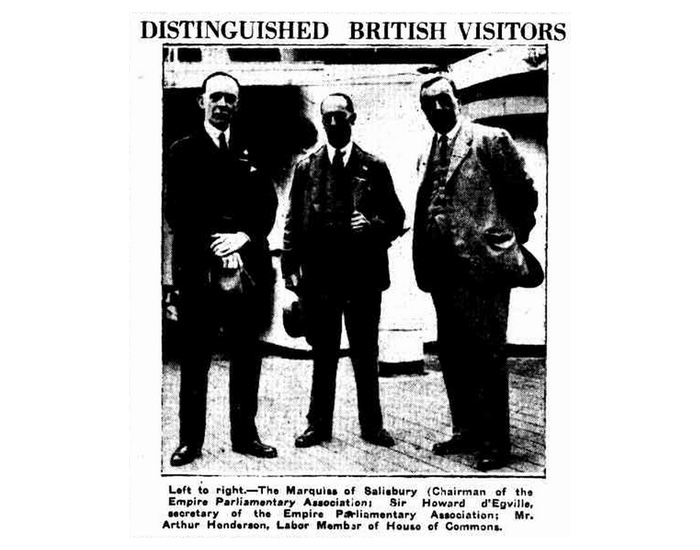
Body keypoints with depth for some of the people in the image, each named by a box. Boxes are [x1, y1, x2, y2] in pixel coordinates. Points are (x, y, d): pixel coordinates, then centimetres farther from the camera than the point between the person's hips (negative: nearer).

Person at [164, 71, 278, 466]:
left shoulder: (252, 152, 13)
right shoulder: (183, 152, 7)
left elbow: (268, 206, 6)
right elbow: (176, 211, -1)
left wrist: (244, 236, -10)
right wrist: (210, 243, -12)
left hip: (249, 268, 2)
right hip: (199, 269, -2)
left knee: (247, 358, 8)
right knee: (195, 360, 3)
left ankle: (245, 434, 19)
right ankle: (191, 441, 11)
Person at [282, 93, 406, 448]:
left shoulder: (374, 168, 4)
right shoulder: (306, 168, 7)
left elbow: (396, 218, 6)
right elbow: (293, 222, 7)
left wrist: (373, 225, -15)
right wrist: (291, 268, 0)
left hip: (363, 276, -1)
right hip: (319, 276, 1)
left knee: (366, 356, 9)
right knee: (323, 356, 11)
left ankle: (372, 426, 22)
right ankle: (319, 425, 22)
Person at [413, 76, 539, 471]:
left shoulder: (490, 140, -4)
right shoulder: (433, 151, 16)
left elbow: (525, 193, -2)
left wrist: (515, 239, -4)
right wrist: (424, 266, 12)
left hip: (482, 265, -7)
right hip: (444, 271, 7)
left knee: (487, 356, -2)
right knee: (452, 354, 12)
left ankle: (496, 442, 9)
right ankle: (467, 431, 26)